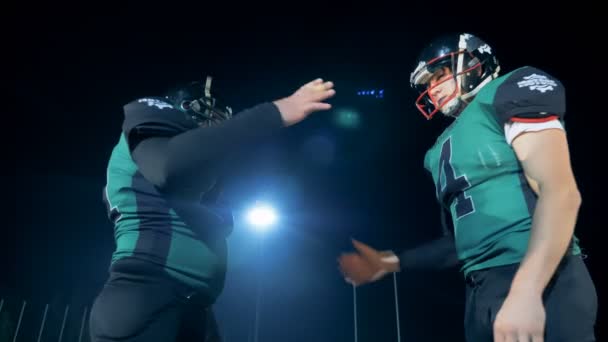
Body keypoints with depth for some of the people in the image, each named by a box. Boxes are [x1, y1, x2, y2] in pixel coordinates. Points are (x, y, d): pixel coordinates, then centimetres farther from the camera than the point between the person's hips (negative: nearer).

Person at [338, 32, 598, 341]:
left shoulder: (507, 93, -1)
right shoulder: (446, 146, 22)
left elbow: (561, 191, -14)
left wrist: (525, 291, -24)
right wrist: (391, 262, 20)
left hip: (542, 282, -8)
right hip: (481, 292, 8)